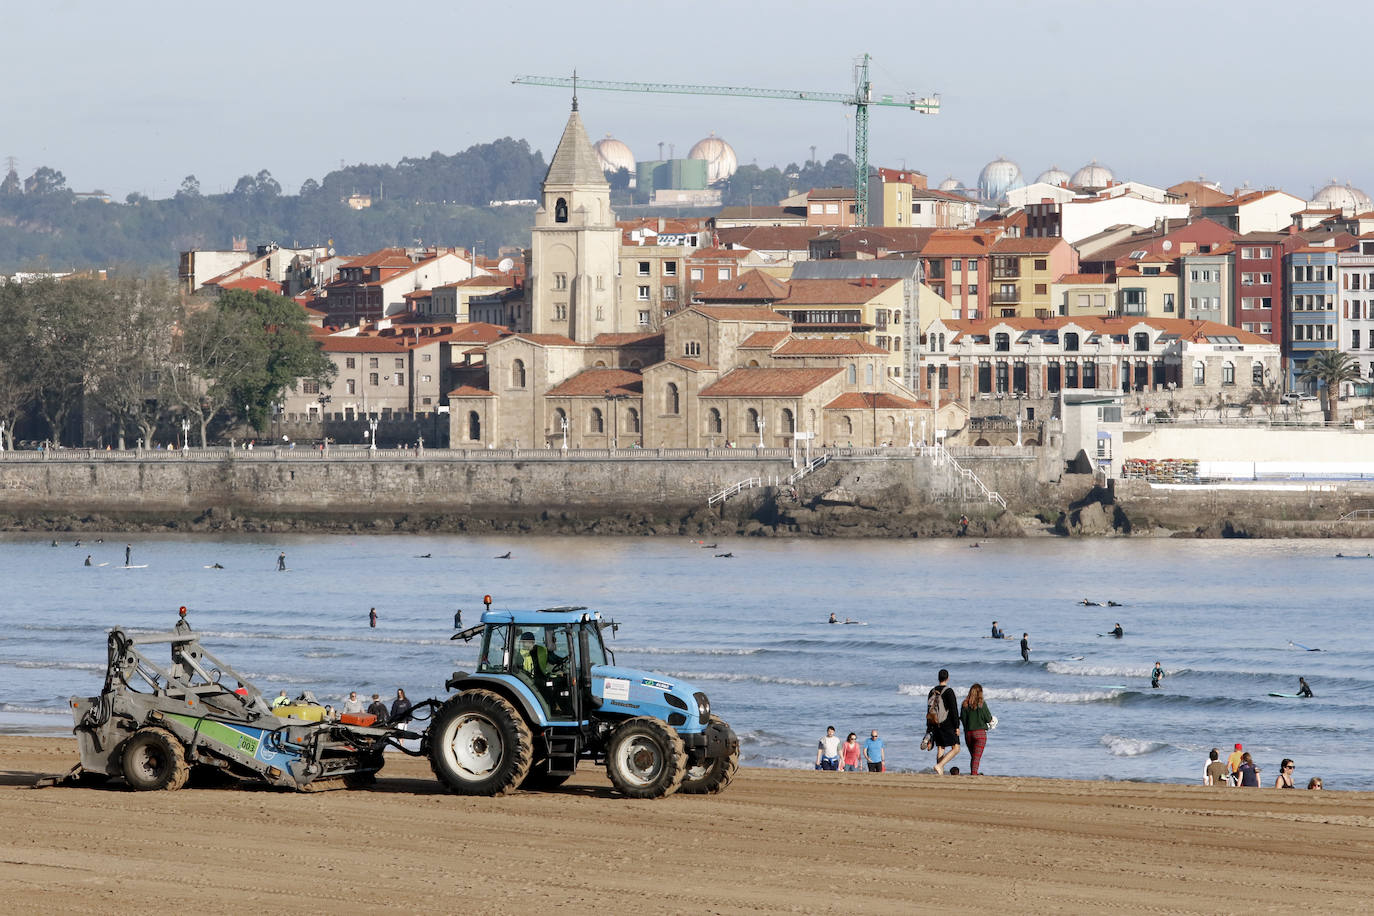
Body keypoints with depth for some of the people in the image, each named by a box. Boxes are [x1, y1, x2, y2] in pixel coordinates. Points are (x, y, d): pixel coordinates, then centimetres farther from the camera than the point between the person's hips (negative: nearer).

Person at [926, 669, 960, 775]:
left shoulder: (932, 692, 9)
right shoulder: (949, 691, -11)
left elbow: (929, 711, 14)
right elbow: (954, 710, -14)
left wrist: (929, 728, 20)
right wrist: (957, 726, -9)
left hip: (935, 725, 6)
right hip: (947, 725, -6)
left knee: (940, 749, 11)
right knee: (955, 748, -4)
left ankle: (941, 774, 7)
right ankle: (939, 766, -21)